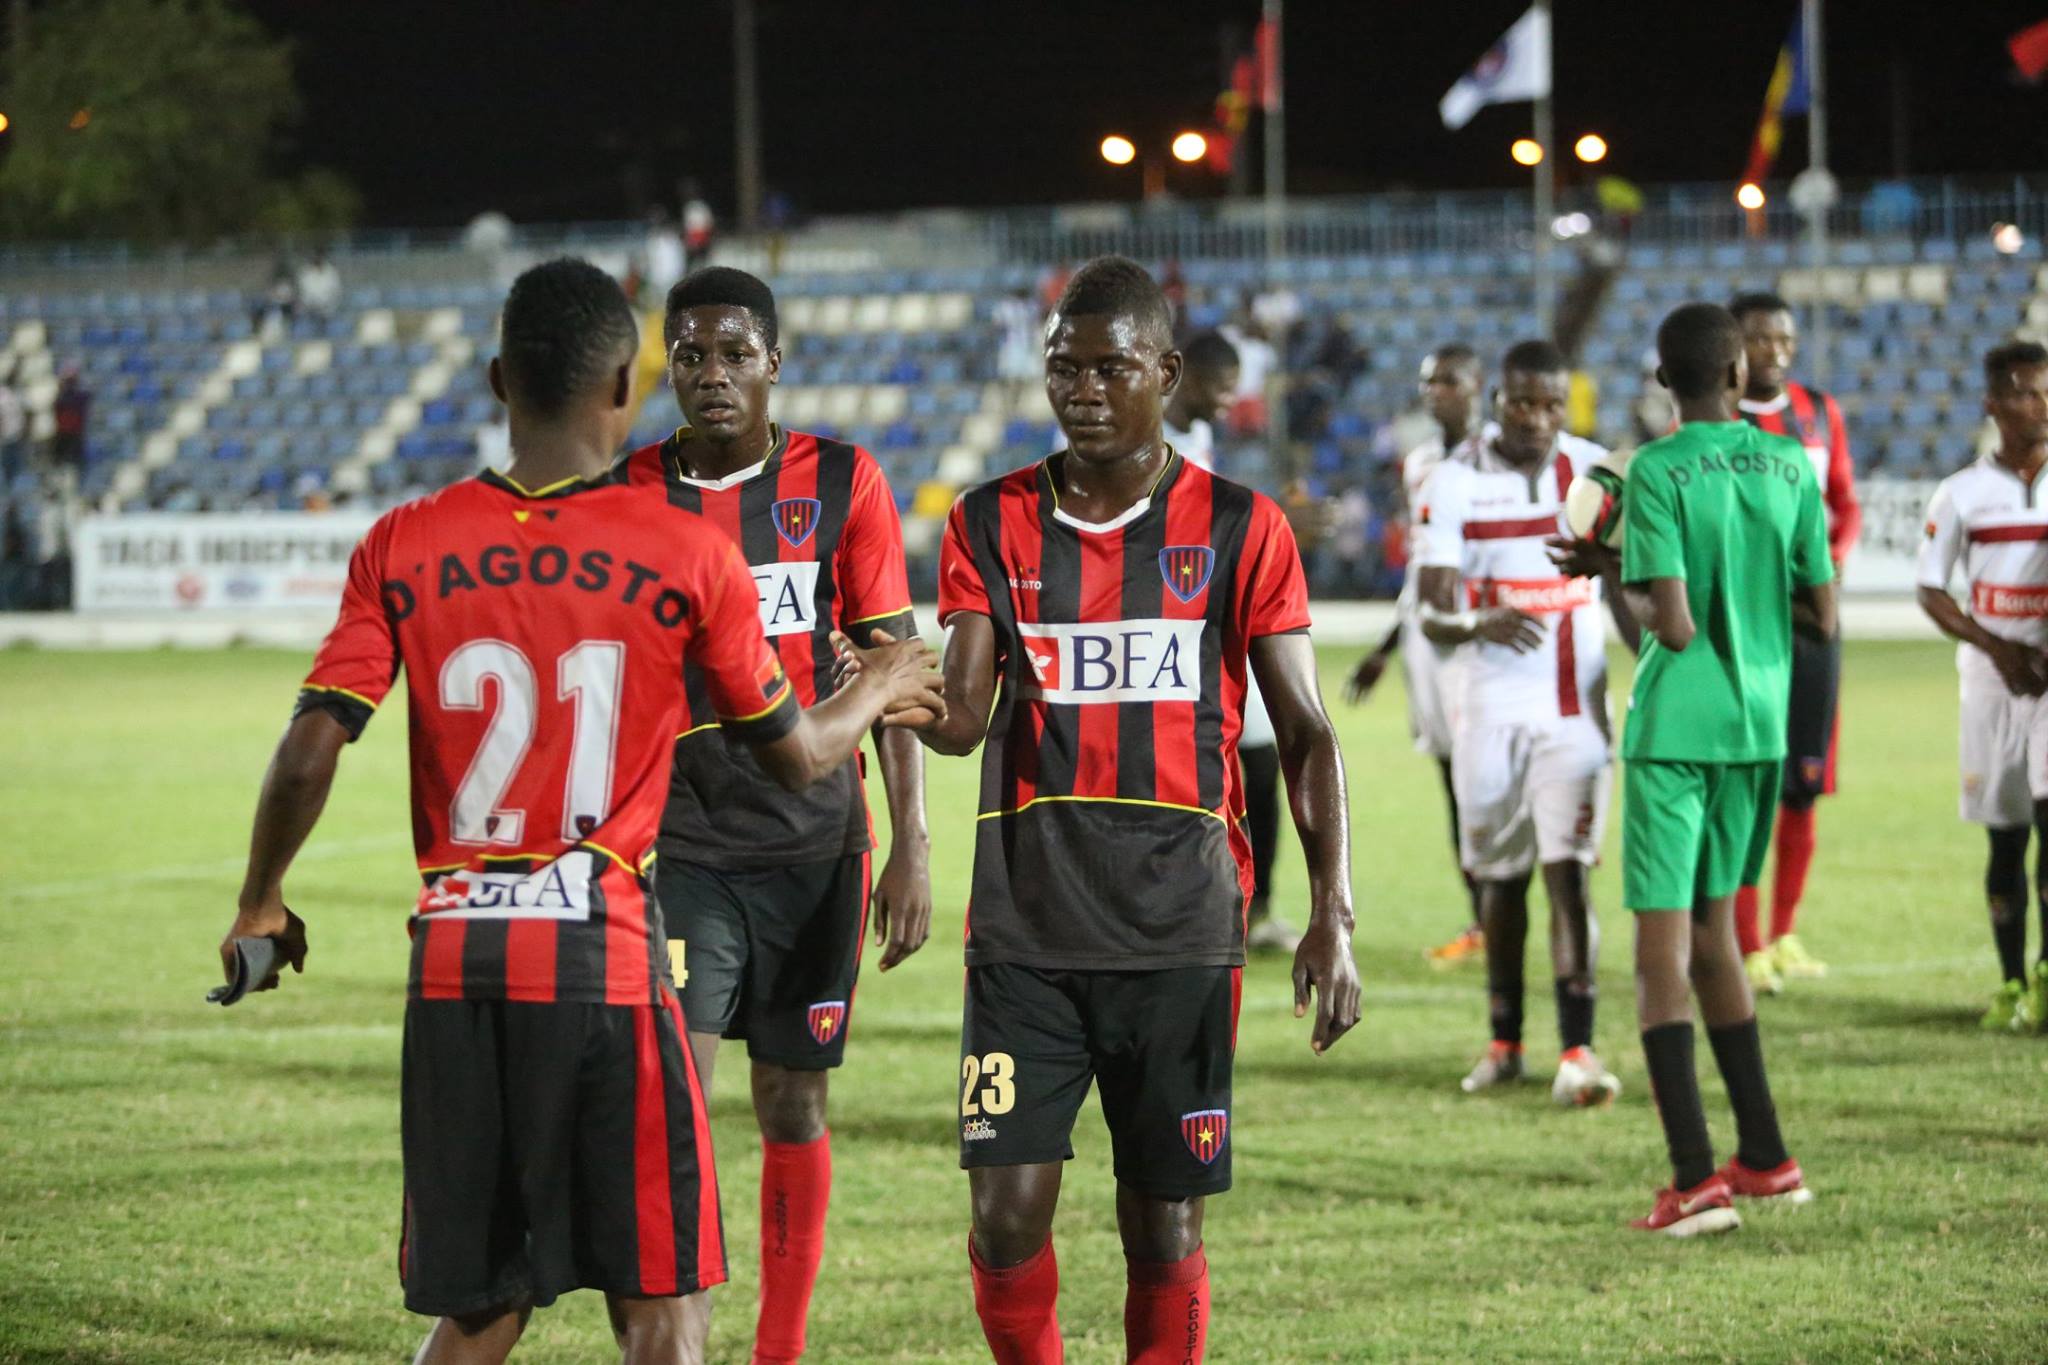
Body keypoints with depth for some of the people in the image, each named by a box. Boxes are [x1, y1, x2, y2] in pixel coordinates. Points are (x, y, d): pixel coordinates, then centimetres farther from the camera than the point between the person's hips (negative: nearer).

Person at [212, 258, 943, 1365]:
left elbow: (307, 756, -2)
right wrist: (874, 695, 31)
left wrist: (260, 907, 15)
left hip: (452, 962, 3)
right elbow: (795, 757, 9)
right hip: (603, 961, -3)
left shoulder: (405, 548, 3)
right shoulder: (688, 555, -2)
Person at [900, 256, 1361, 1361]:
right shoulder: (993, 524, 6)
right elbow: (962, 716, -2)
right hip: (1026, 924, 1)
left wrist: (1331, 918, -6)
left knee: (1165, 1227, 1)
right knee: (1007, 1211, -7)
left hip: (1180, 925, -1)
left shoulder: (1238, 531, 2)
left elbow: (1304, 734, 3)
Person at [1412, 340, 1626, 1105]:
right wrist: (1478, 622, -34)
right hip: (1492, 706, 0)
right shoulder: (1456, 484, -6)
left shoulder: (1595, 473, 1)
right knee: (1501, 877, 8)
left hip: (1576, 705, 0)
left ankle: (1577, 1051, -15)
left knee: (1569, 871, -10)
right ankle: (1504, 1043, 22)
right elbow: (1431, 614, -12)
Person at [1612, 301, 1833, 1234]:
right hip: (1760, 723, 6)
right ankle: (1764, 1158, 25)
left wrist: (1624, 584, 1)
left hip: (1675, 727, -6)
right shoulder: (1789, 466, 3)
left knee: (1662, 948, -4)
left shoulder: (1656, 474, -12)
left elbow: (1673, 625, -18)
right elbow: (1823, 618, 4)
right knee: (1711, 927, 21)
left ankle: (1695, 1178, -13)